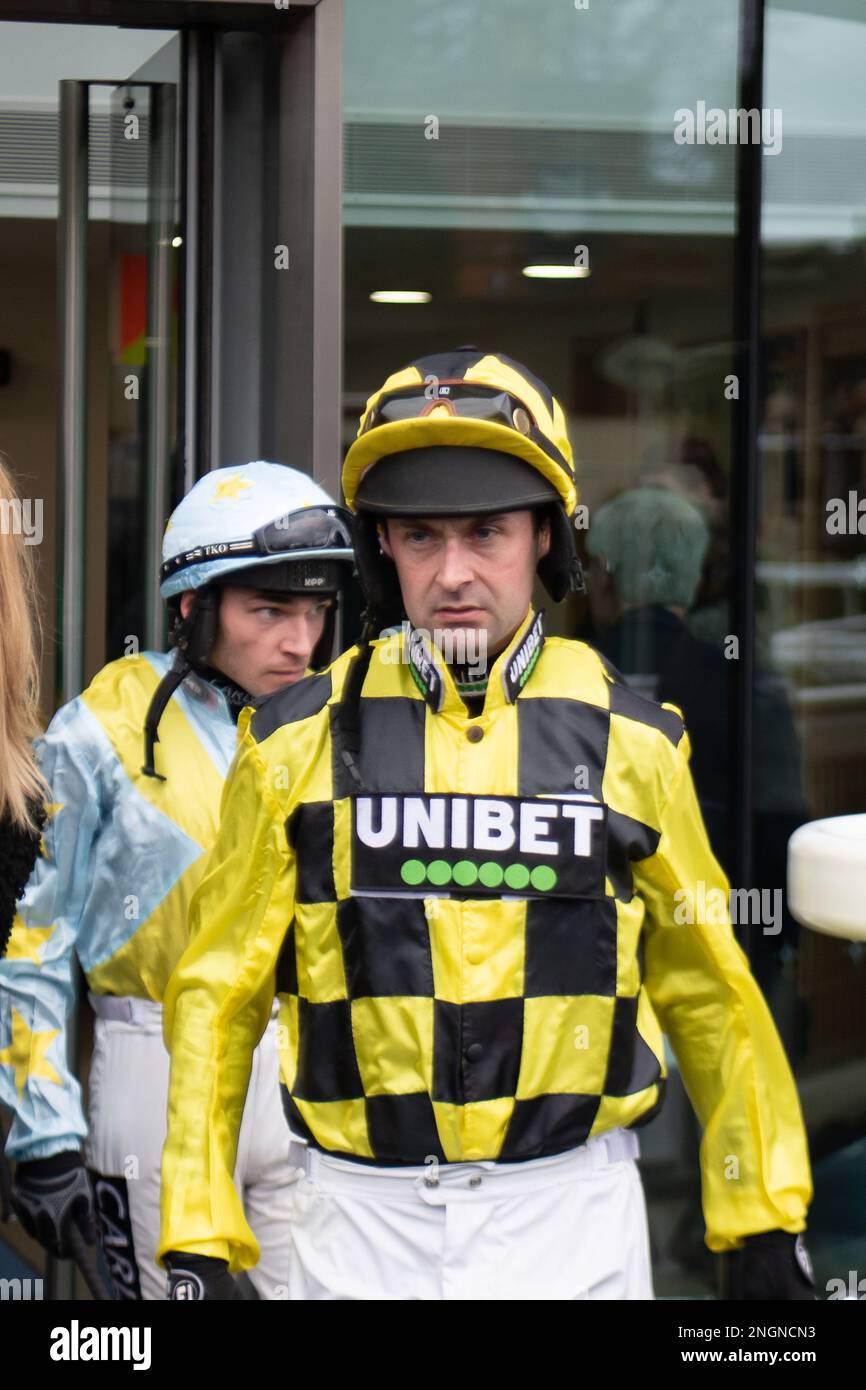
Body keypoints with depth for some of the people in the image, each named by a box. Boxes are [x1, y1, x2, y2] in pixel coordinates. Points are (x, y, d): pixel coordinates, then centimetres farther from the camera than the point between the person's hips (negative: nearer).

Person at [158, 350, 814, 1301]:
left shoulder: (629, 742, 3)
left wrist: (762, 1222, 11)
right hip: (363, 1222, 0)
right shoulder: (301, 742, 1)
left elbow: (708, 993, 11)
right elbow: (218, 995, 5)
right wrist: (196, 1240, 0)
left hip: (571, 1220, 0)